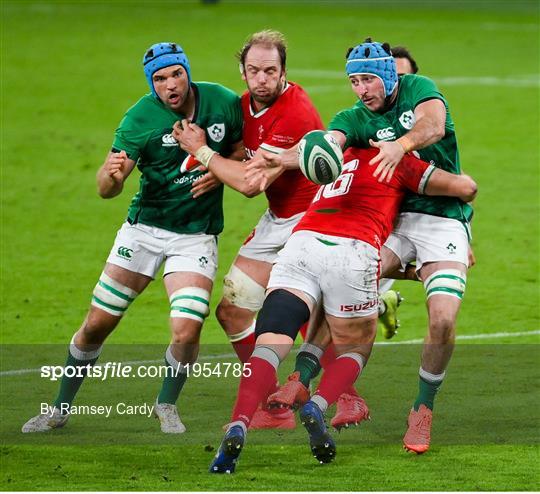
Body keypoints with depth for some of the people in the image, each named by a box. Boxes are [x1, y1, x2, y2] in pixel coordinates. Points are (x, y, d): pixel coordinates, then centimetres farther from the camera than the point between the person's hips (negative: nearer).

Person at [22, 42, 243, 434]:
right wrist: (112, 175, -42)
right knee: (97, 325, 3)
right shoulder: (141, 118, -16)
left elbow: (240, 148, 10)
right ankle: (61, 409, 24)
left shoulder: (225, 103, -10)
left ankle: (167, 405, 14)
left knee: (186, 332, -16)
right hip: (144, 228, 0)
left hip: (196, 235, 0)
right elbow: (106, 189, -18)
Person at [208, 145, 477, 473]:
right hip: (352, 253, -3)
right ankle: (318, 407, -10)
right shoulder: (398, 161, 19)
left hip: (300, 242, 3)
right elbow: (465, 188, 17)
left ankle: (238, 425, -33)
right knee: (356, 352, 19)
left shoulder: (343, 157, 36)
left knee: (269, 346, -8)